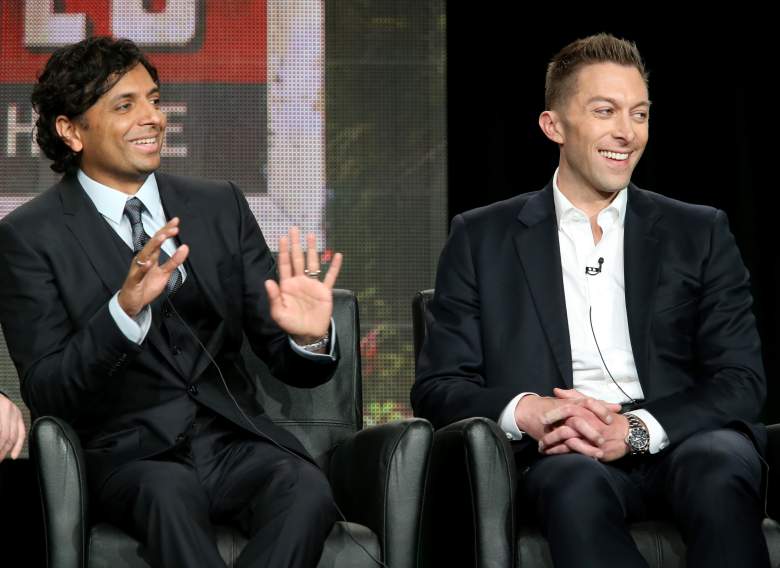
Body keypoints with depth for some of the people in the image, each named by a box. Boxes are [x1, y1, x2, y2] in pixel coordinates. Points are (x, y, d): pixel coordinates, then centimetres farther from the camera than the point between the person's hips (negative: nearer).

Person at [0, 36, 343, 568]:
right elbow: (45, 394, -8)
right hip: (127, 453, -3)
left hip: (235, 442, 3)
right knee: (169, 491, -37)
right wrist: (123, 309, -25)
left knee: (306, 487, -30)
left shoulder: (222, 206, 12)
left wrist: (309, 339, -14)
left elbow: (289, 365, 12)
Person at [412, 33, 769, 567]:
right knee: (577, 484, -38)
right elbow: (437, 387, 10)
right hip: (561, 455, -1)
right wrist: (525, 410, -14)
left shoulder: (700, 233, 17)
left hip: (679, 442, 1)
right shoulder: (482, 238, 15)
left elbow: (743, 381, 7)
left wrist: (635, 430, -13)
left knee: (720, 465, -35)